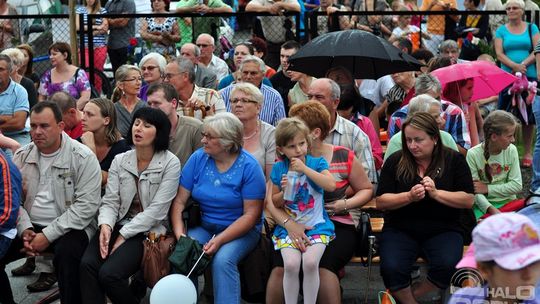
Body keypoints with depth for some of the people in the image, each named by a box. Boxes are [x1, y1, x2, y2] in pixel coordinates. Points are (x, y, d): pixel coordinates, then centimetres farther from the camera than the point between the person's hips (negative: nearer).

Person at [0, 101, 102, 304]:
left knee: (67, 252, -37)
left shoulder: (83, 158, -10)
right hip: (30, 226, 5)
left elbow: (86, 205, -16)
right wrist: (25, 230, -12)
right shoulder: (22, 156, 7)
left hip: (69, 228, -5)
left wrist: (48, 235, -19)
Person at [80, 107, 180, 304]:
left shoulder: (170, 163, -6)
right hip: (119, 226, 4)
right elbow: (110, 201, 5)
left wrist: (123, 236, -14)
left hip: (148, 231, -4)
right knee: (87, 264, -25)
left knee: (109, 274, -25)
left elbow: (157, 210, -11)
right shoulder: (120, 160, 9)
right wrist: (105, 225, -18)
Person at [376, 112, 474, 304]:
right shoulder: (395, 162, 4)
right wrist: (409, 196, -16)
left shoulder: (454, 160, 3)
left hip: (443, 229, 0)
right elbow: (380, 202, 1)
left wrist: (436, 193, -15)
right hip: (401, 230, 0)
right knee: (391, 269, -30)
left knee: (447, 266, -31)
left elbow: (468, 201, -2)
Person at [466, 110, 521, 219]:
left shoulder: (511, 150, -3)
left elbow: (517, 186, -3)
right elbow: (474, 190, -12)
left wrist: (487, 188, -12)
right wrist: (491, 209, -27)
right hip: (483, 204, -2)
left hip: (507, 202, 3)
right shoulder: (473, 154, -11)